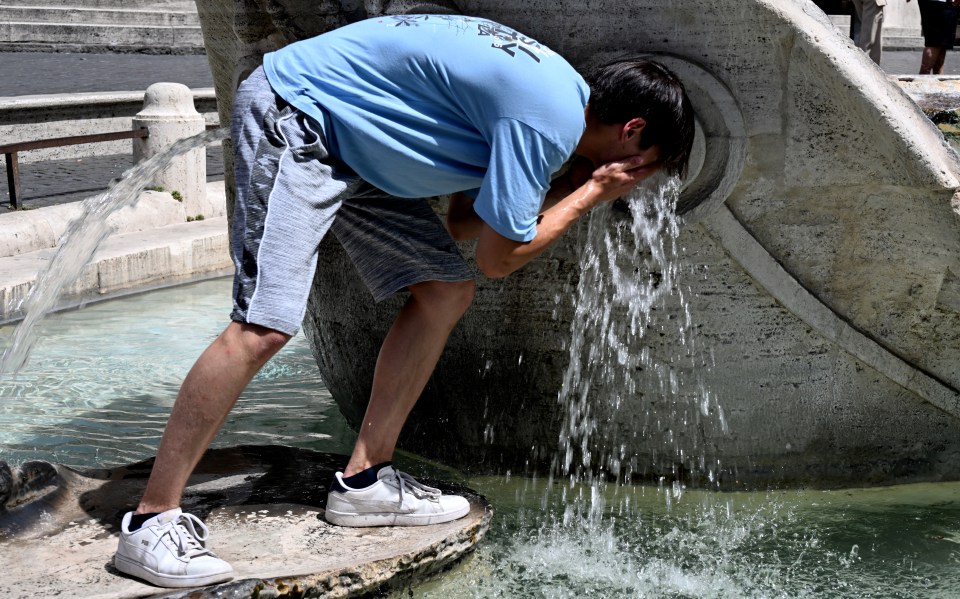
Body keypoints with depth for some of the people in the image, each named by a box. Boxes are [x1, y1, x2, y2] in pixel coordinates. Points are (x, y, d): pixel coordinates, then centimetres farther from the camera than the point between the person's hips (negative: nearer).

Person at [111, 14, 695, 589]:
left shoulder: (562, 89, 9)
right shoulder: (551, 118, -22)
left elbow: (463, 222, 9)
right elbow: (498, 257, -16)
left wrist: (571, 184, 4)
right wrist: (592, 193, -8)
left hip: (355, 143, 10)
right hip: (294, 118, -10)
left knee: (447, 292, 5)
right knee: (265, 326, -21)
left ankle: (364, 480, 11)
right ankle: (153, 522, -13)